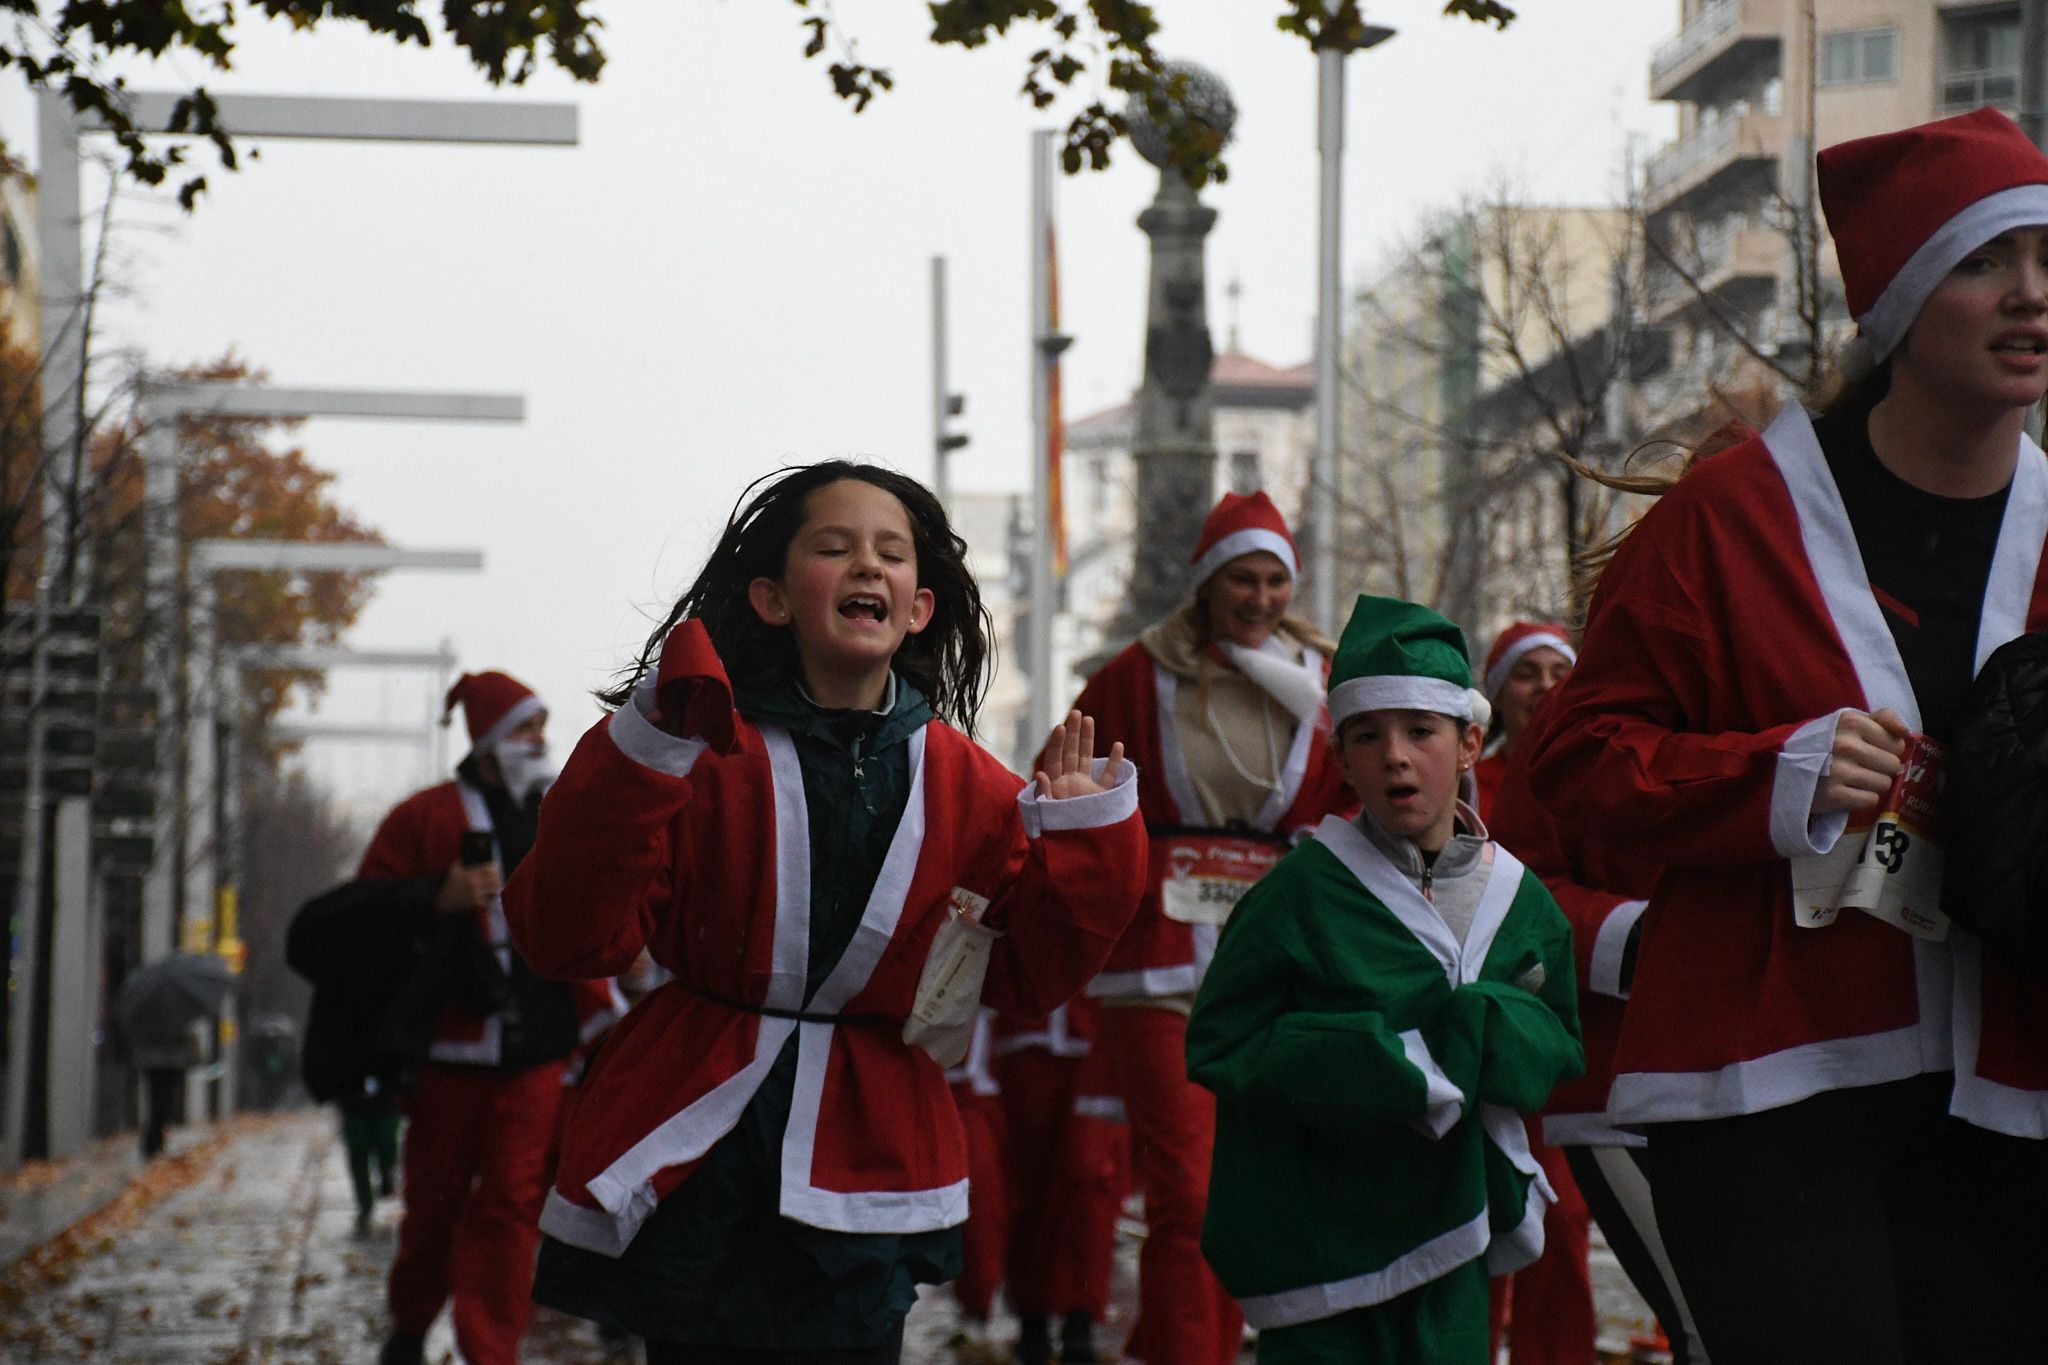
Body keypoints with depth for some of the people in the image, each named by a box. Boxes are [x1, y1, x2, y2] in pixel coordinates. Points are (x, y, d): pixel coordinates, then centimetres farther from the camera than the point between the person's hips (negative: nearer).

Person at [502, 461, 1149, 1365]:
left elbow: (1029, 978, 7)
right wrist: (641, 761, -22)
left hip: (863, 1174, 3)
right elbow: (572, 940, -13)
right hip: (694, 1160, -3)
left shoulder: (962, 785, 4)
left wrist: (1079, 837, -6)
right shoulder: (706, 753, -6)